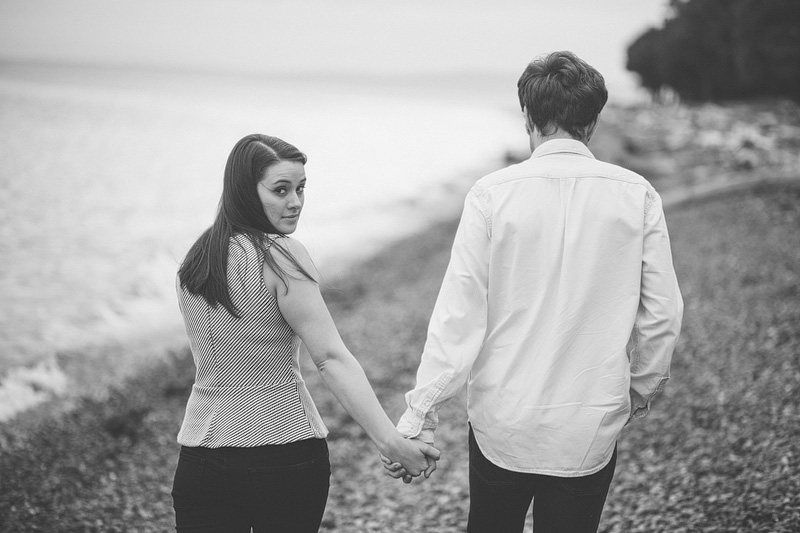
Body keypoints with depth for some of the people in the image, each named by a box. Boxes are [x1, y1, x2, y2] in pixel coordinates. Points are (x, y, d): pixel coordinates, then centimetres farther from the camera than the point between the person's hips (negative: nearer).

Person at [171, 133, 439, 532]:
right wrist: (391, 442, -25)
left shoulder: (195, 258, 6)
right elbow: (331, 357, -22)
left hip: (200, 457, 5)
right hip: (285, 455, -5)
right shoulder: (280, 256, -14)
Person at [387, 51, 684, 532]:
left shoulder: (492, 194, -9)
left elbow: (459, 311, -11)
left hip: (502, 422, 0)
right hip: (591, 430, 1)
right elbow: (662, 314, 0)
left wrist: (421, 413, -5)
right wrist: (642, 391, 17)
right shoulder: (637, 196, -4)